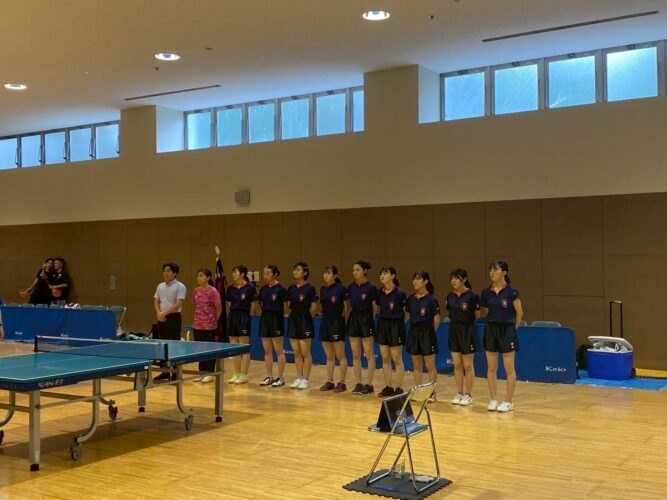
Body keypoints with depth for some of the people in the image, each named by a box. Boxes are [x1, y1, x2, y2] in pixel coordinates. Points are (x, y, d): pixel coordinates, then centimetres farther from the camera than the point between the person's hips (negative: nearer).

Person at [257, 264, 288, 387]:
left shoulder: (281, 289, -11)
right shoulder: (263, 289, 8)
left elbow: (286, 306, -9)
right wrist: (266, 313, 9)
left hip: (276, 319, -7)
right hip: (264, 319, 7)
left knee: (279, 351, 0)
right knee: (267, 351, 9)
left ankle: (280, 377, 6)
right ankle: (269, 377, 17)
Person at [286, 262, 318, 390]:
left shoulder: (310, 288, -9)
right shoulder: (291, 288, 8)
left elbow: (313, 308, -7)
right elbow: (288, 308, 14)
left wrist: (304, 316, 0)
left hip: (305, 322, -6)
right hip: (293, 321, 6)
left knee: (305, 352, -1)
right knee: (296, 353, 10)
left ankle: (306, 379, 6)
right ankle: (299, 378, 16)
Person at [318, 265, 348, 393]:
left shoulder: (341, 289, -10)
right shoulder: (322, 289, 9)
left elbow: (346, 307, -8)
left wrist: (341, 318, -8)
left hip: (337, 324, -7)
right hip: (325, 323, 7)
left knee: (340, 356, 0)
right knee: (329, 357, 12)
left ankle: (342, 383, 6)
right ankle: (329, 382, 17)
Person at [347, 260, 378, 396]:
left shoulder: (371, 288, -10)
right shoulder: (351, 287, 6)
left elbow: (375, 308, -4)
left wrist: (368, 319, 1)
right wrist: (351, 317, 5)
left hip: (366, 321, -6)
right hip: (353, 320, 6)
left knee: (369, 355, 1)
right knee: (355, 355, 8)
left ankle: (368, 384, 6)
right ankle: (358, 383, 14)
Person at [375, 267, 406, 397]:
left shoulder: (399, 293, -14)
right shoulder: (380, 292, 3)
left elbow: (405, 310, -6)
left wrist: (400, 323, -3)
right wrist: (384, 318, 9)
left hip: (396, 326, -6)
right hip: (382, 325, 6)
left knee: (397, 359, 1)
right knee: (385, 359, 9)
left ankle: (399, 388, 8)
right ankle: (388, 387, 17)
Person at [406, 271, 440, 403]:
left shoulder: (431, 299, -10)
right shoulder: (411, 299, 5)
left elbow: (437, 320, -6)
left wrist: (428, 332, 1)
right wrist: (416, 329, 7)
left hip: (427, 333, -5)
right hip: (413, 332, 5)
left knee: (430, 366, 2)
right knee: (416, 366, 10)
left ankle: (432, 393, 11)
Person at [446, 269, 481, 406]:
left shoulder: (472, 296, -13)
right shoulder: (450, 296, 3)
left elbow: (477, 315, -5)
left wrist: (466, 321, 4)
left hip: (467, 331, -5)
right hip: (453, 330, 5)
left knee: (468, 365, 2)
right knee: (457, 365, 9)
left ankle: (468, 395, 11)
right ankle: (459, 393, 17)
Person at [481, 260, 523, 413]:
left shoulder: (511, 291, -11)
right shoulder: (486, 292, 2)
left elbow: (519, 313, -3)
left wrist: (512, 328, 4)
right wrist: (493, 324, 12)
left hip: (507, 330, -5)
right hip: (491, 330, 5)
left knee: (509, 369, 2)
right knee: (491, 368, 8)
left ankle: (508, 401, 10)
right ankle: (493, 400, 16)